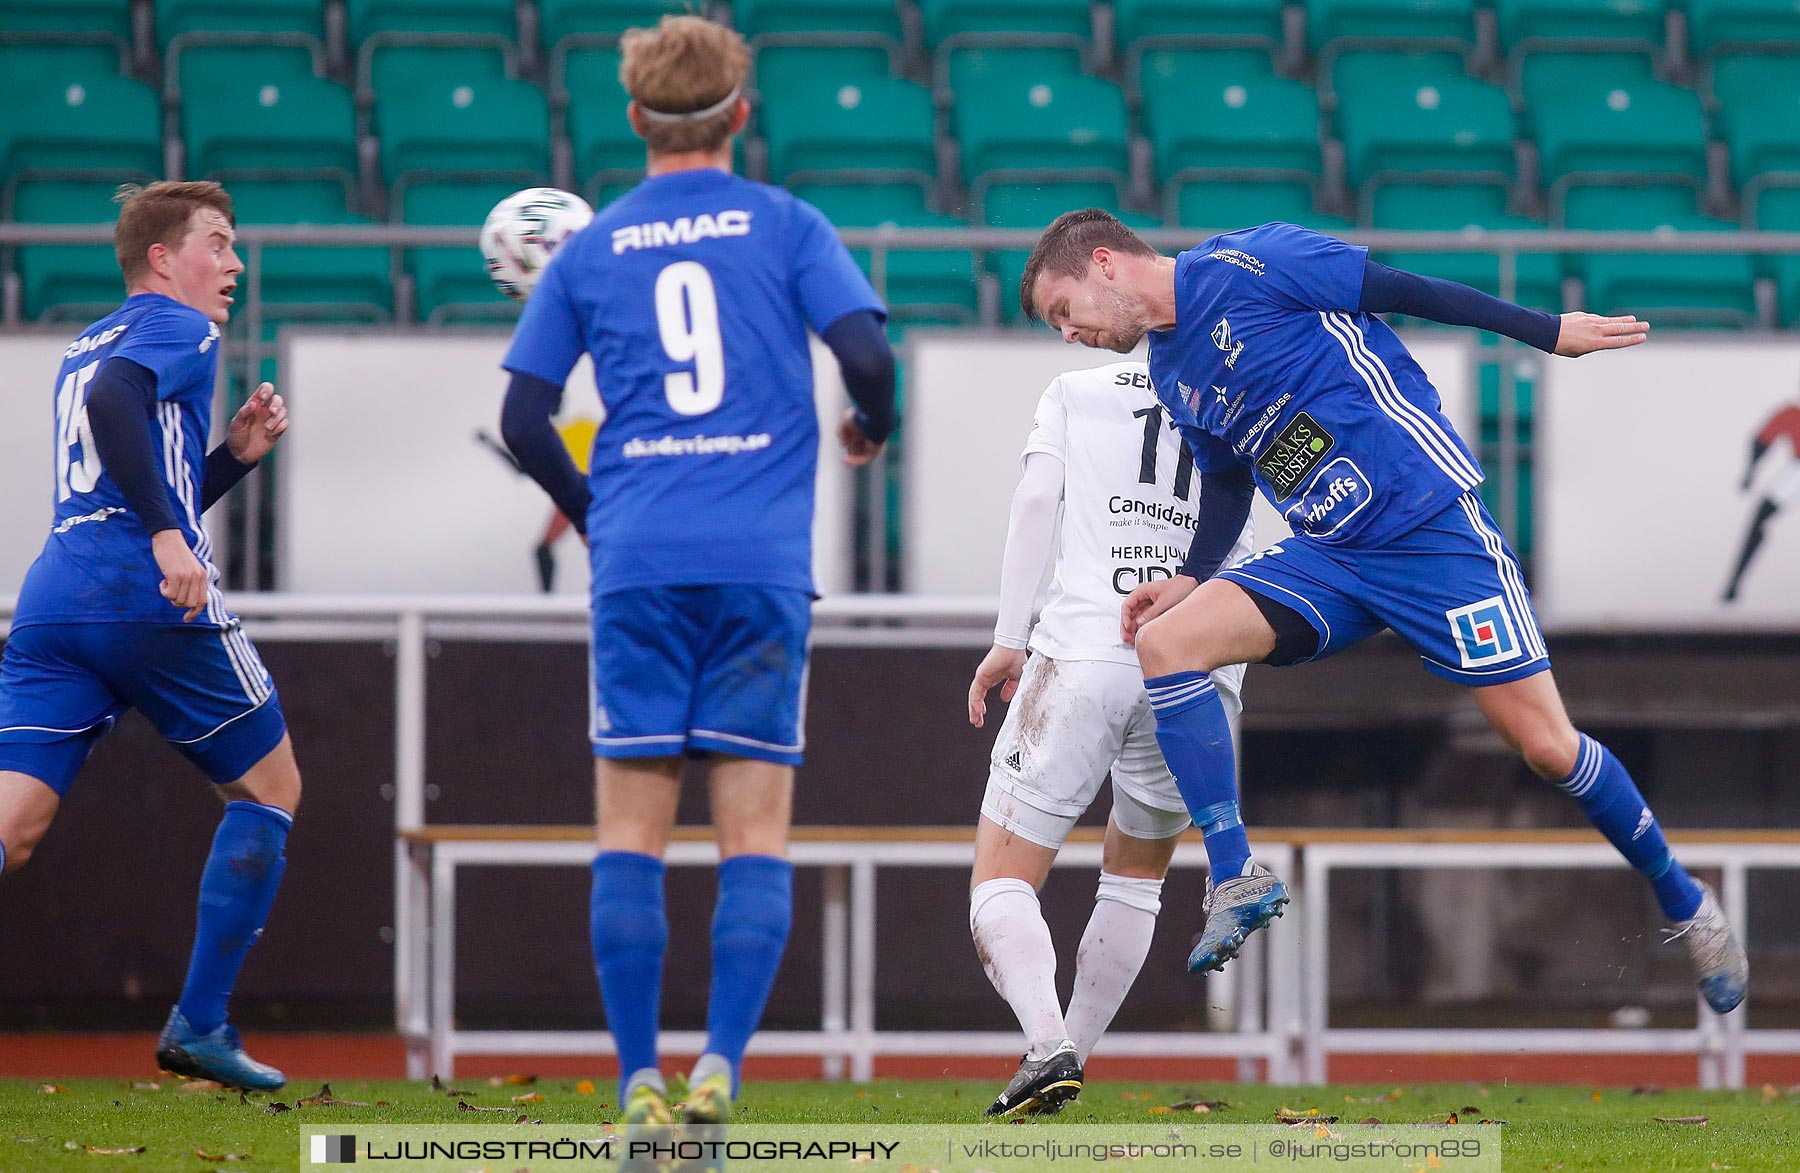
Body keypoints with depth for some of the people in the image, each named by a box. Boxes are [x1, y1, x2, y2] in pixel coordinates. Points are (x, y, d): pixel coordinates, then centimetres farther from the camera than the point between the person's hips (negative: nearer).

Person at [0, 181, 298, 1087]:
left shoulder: (83, 348, 30)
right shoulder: (177, 328, 3)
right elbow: (113, 402, -19)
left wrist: (235, 454, 28)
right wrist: (170, 535, -25)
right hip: (152, 606, -7)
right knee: (269, 789, 12)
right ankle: (198, 1027, 6)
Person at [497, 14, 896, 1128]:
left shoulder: (589, 250, 10)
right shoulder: (785, 224, 5)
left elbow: (524, 419, 9)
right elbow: (867, 355, -5)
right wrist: (872, 427, 17)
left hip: (638, 566, 1)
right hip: (762, 565, -1)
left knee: (632, 835, 4)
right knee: (757, 836, 0)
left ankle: (641, 1085, -3)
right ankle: (722, 1065, -15)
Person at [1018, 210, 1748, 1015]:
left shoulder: (1241, 267, -11)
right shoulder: (1170, 374, 13)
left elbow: (1406, 292, -9)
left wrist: (1547, 333, -7)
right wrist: (1192, 580, 9)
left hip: (1430, 523, -7)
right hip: (1325, 558, 7)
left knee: (1545, 745, -9)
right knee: (1163, 642, -14)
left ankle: (1684, 902, 12)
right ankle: (1235, 880, -14)